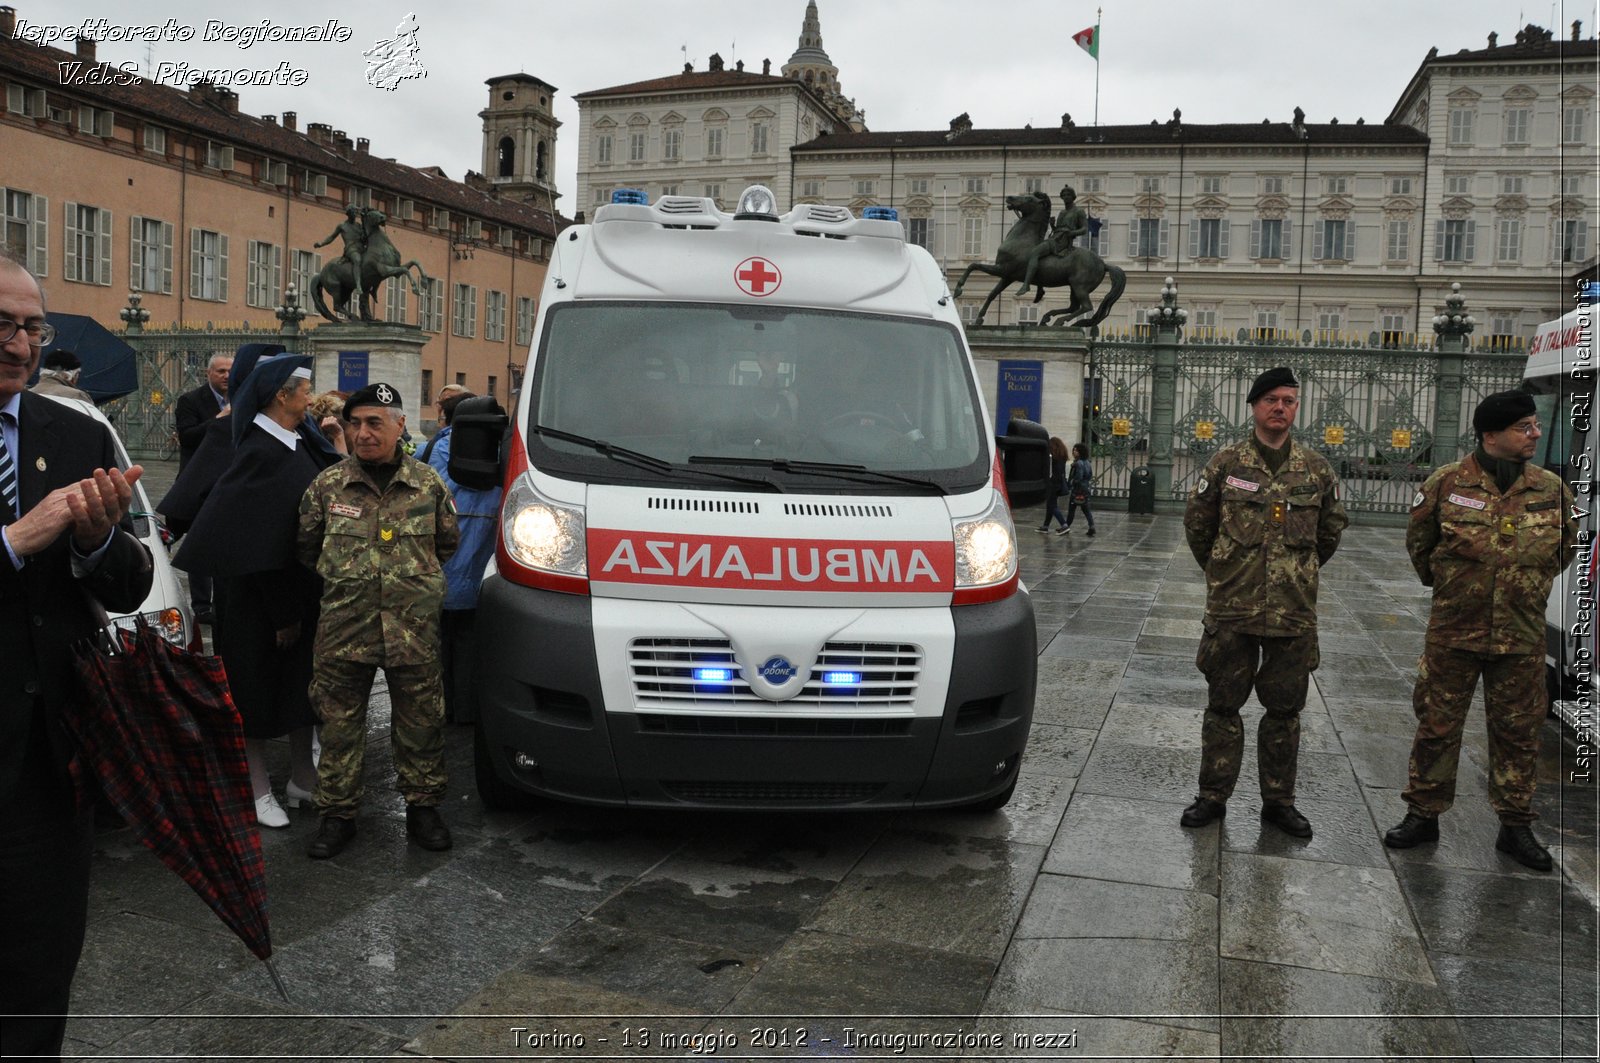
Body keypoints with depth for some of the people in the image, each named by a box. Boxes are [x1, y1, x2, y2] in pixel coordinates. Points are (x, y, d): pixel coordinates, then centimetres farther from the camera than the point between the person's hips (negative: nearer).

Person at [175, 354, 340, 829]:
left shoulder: (302, 441, 4)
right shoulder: (261, 453, -21)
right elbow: (264, 544, -21)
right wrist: (283, 614, -19)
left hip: (301, 589, 8)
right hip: (260, 596, -8)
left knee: (301, 680, 16)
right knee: (259, 684, 5)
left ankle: (302, 777, 30)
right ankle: (259, 789, 19)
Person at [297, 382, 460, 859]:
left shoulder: (428, 484, 3)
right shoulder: (328, 485, 2)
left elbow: (448, 542, 17)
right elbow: (305, 546, 14)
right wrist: (338, 580, 12)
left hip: (415, 631, 0)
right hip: (344, 628, 0)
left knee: (420, 723, 8)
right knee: (340, 724, 6)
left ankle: (422, 806, 23)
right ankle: (337, 815, 19)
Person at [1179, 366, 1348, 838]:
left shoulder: (1317, 469, 5)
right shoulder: (1226, 463, -1)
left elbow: (1332, 529, 18)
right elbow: (1197, 523, 9)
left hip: (1294, 613, 2)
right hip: (1231, 609, -1)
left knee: (1284, 710, 10)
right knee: (1222, 706, 7)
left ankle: (1278, 801, 23)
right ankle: (1213, 796, 19)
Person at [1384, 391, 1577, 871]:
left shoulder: (1551, 488, 1)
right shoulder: (1447, 483, -7)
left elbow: (1565, 546, 18)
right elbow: (1419, 543, 8)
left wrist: (1529, 587, 16)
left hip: (1522, 636, 2)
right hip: (1453, 631, -2)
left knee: (1518, 732, 10)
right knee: (1437, 726, 6)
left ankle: (1515, 825, 23)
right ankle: (1424, 814, 20)